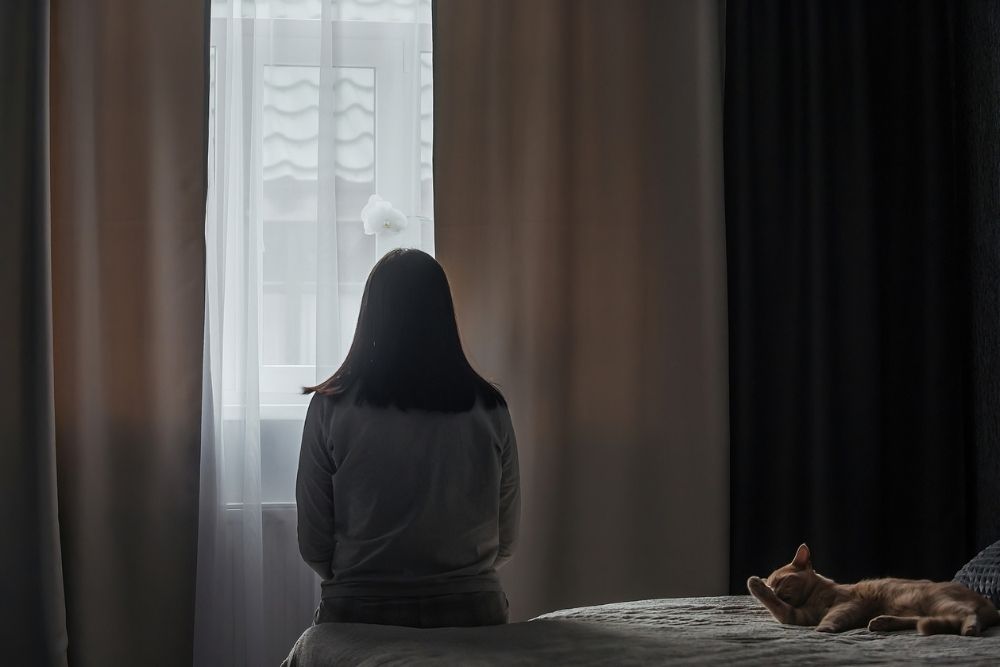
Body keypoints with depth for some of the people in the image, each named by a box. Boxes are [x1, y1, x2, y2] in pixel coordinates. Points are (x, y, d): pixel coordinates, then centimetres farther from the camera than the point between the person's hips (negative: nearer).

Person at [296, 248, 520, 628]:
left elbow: (313, 545, -4)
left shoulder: (331, 408, -8)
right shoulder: (489, 409, -3)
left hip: (360, 613, -1)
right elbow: (506, 542, 4)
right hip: (472, 611, 2)